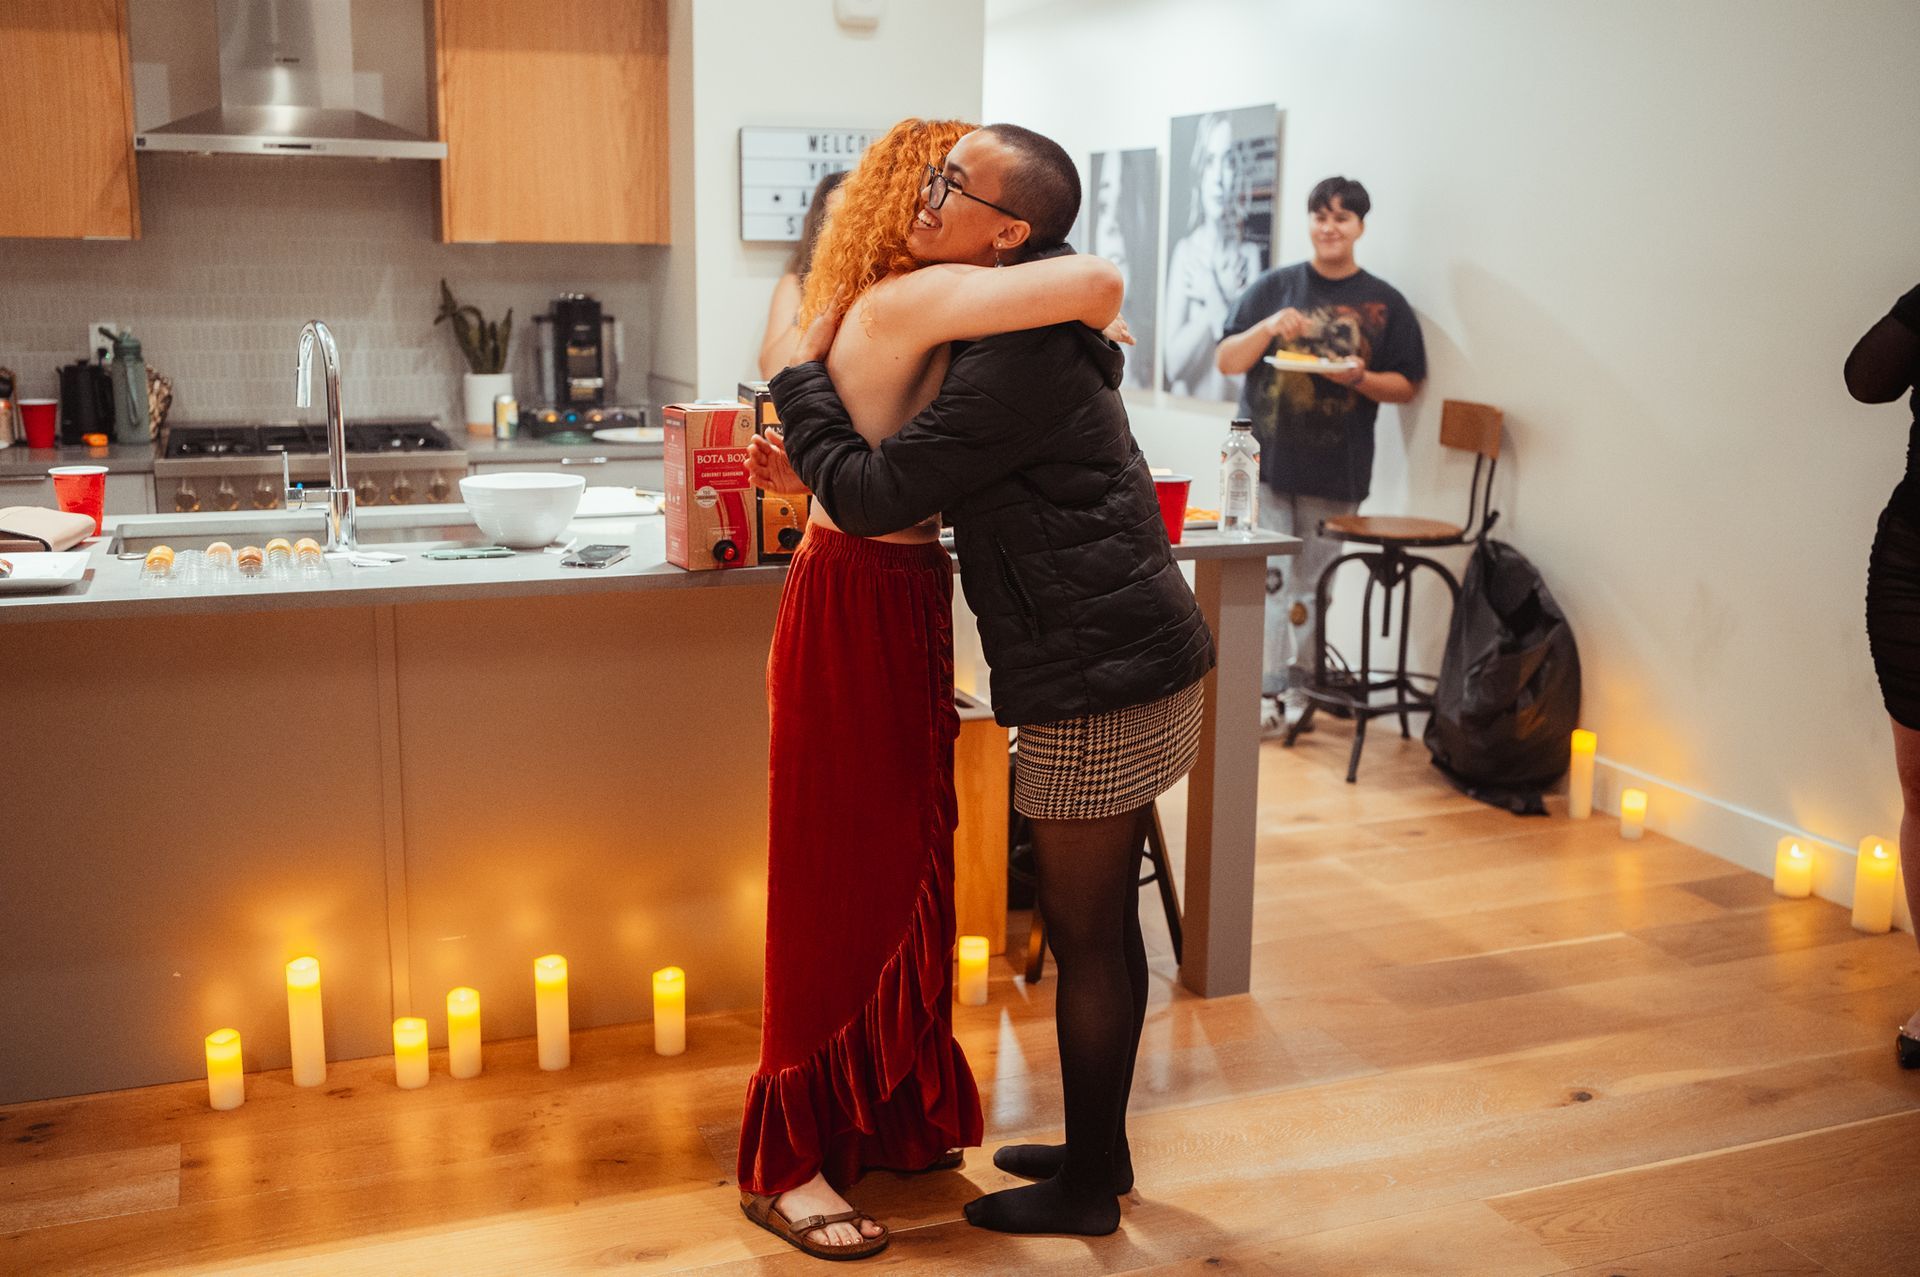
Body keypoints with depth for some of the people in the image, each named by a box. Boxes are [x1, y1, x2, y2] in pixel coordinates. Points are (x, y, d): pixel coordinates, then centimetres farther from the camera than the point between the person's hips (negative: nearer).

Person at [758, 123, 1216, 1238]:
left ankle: (1087, 1189, 18)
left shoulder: (1019, 361, -20)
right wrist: (818, 464, 15)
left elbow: (877, 498, -18)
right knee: (1105, 924, 18)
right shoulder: (1030, 333, 13)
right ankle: (1101, 1150, 33)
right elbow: (931, 479, 25)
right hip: (1133, 659, 10)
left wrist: (805, 378, -4)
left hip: (1099, 682, -10)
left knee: (1087, 938, 3)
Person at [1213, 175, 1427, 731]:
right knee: (1267, 577, -5)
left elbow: (1406, 386, 7)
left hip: (1335, 473, 0)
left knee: (1312, 583, 6)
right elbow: (1226, 361, 6)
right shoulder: (1274, 287, 8)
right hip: (1265, 461, 0)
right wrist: (1268, 328, -12)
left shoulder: (1384, 303, 7)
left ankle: (1297, 688, 18)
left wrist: (1360, 379, -12)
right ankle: (1263, 689, 0)